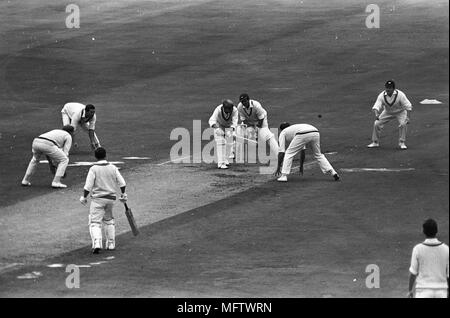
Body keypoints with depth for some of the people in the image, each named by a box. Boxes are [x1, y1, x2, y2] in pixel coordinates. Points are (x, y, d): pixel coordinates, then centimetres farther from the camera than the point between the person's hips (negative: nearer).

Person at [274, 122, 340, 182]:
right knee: (318, 155, 25)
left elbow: (281, 152, 22)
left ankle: (284, 176, 7)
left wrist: (278, 167, 29)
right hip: (316, 133, 6)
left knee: (289, 153, 13)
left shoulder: (283, 133, 29)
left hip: (303, 135, -6)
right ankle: (333, 173, 18)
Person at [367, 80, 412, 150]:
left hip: (400, 112, -3)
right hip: (387, 112, 3)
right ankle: (375, 142, 9)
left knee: (403, 124, -26)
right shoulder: (382, 96, -23)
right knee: (377, 123, -8)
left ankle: (402, 143, -9)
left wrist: (408, 117, -36)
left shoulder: (400, 95, -29)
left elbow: (408, 106, -26)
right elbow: (376, 106, -30)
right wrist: (376, 114, -51)